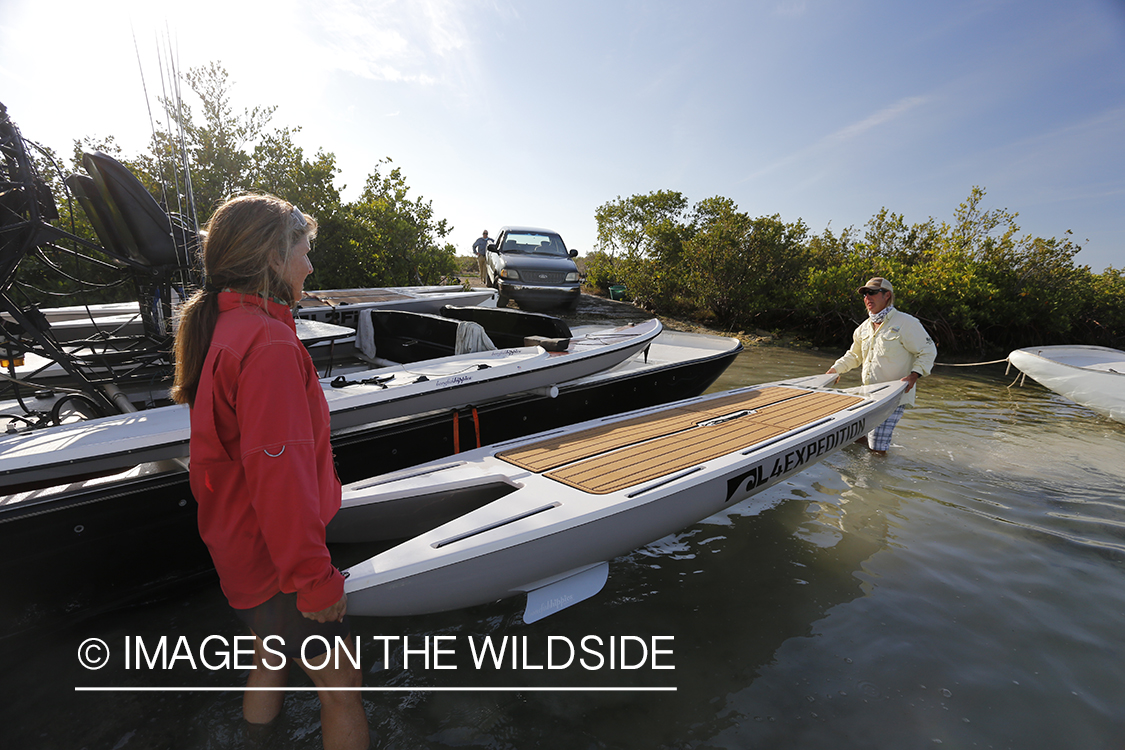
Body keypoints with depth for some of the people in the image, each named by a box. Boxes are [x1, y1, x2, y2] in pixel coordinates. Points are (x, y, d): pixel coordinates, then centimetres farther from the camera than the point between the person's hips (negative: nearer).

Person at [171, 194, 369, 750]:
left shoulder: (220, 328, 4)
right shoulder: (269, 344, -27)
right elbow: (279, 476, -29)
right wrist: (316, 579, -20)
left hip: (240, 551, 10)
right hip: (275, 562, -9)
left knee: (272, 654, 29)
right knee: (341, 685, 7)